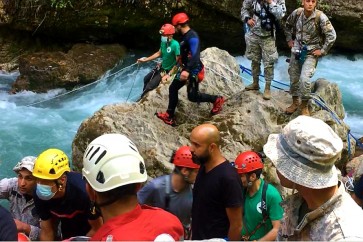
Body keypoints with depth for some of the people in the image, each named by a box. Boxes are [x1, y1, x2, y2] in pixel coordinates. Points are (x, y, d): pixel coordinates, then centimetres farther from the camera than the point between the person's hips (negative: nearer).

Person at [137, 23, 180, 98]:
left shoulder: (175, 45, -29)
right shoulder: (163, 42, -6)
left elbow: (178, 62, -28)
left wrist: (169, 74, -29)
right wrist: (145, 60, 9)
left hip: (168, 70, -8)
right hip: (161, 67, 8)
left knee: (150, 86, -13)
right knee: (146, 79, 20)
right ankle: (144, 97, 39)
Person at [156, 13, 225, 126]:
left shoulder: (192, 36, -23)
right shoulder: (186, 35, 8)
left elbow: (195, 55, -34)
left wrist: (187, 70, -45)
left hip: (194, 70, -10)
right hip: (187, 68, 10)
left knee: (192, 96, -3)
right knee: (173, 88, 9)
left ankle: (217, 100, 16)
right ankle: (169, 116, 15)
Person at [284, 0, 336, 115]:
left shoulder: (320, 17, -18)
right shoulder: (296, 13, -5)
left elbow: (332, 36, -15)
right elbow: (288, 25, 17)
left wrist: (323, 51, -13)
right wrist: (289, 39, 13)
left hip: (311, 53, -4)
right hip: (296, 50, 5)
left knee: (304, 78, -17)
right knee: (293, 78, 12)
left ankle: (304, 106, 2)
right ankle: (295, 102, 33)